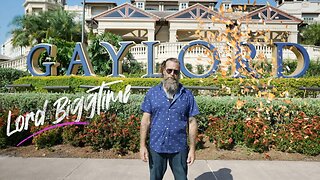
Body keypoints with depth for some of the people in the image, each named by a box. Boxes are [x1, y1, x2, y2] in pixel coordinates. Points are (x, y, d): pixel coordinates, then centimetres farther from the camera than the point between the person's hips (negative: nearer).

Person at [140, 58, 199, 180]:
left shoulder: (187, 95, -1)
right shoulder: (152, 93, 0)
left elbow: (192, 122, -1)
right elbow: (146, 120, 0)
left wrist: (192, 148, -3)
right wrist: (142, 146, -5)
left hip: (179, 148, 0)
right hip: (156, 147, 1)